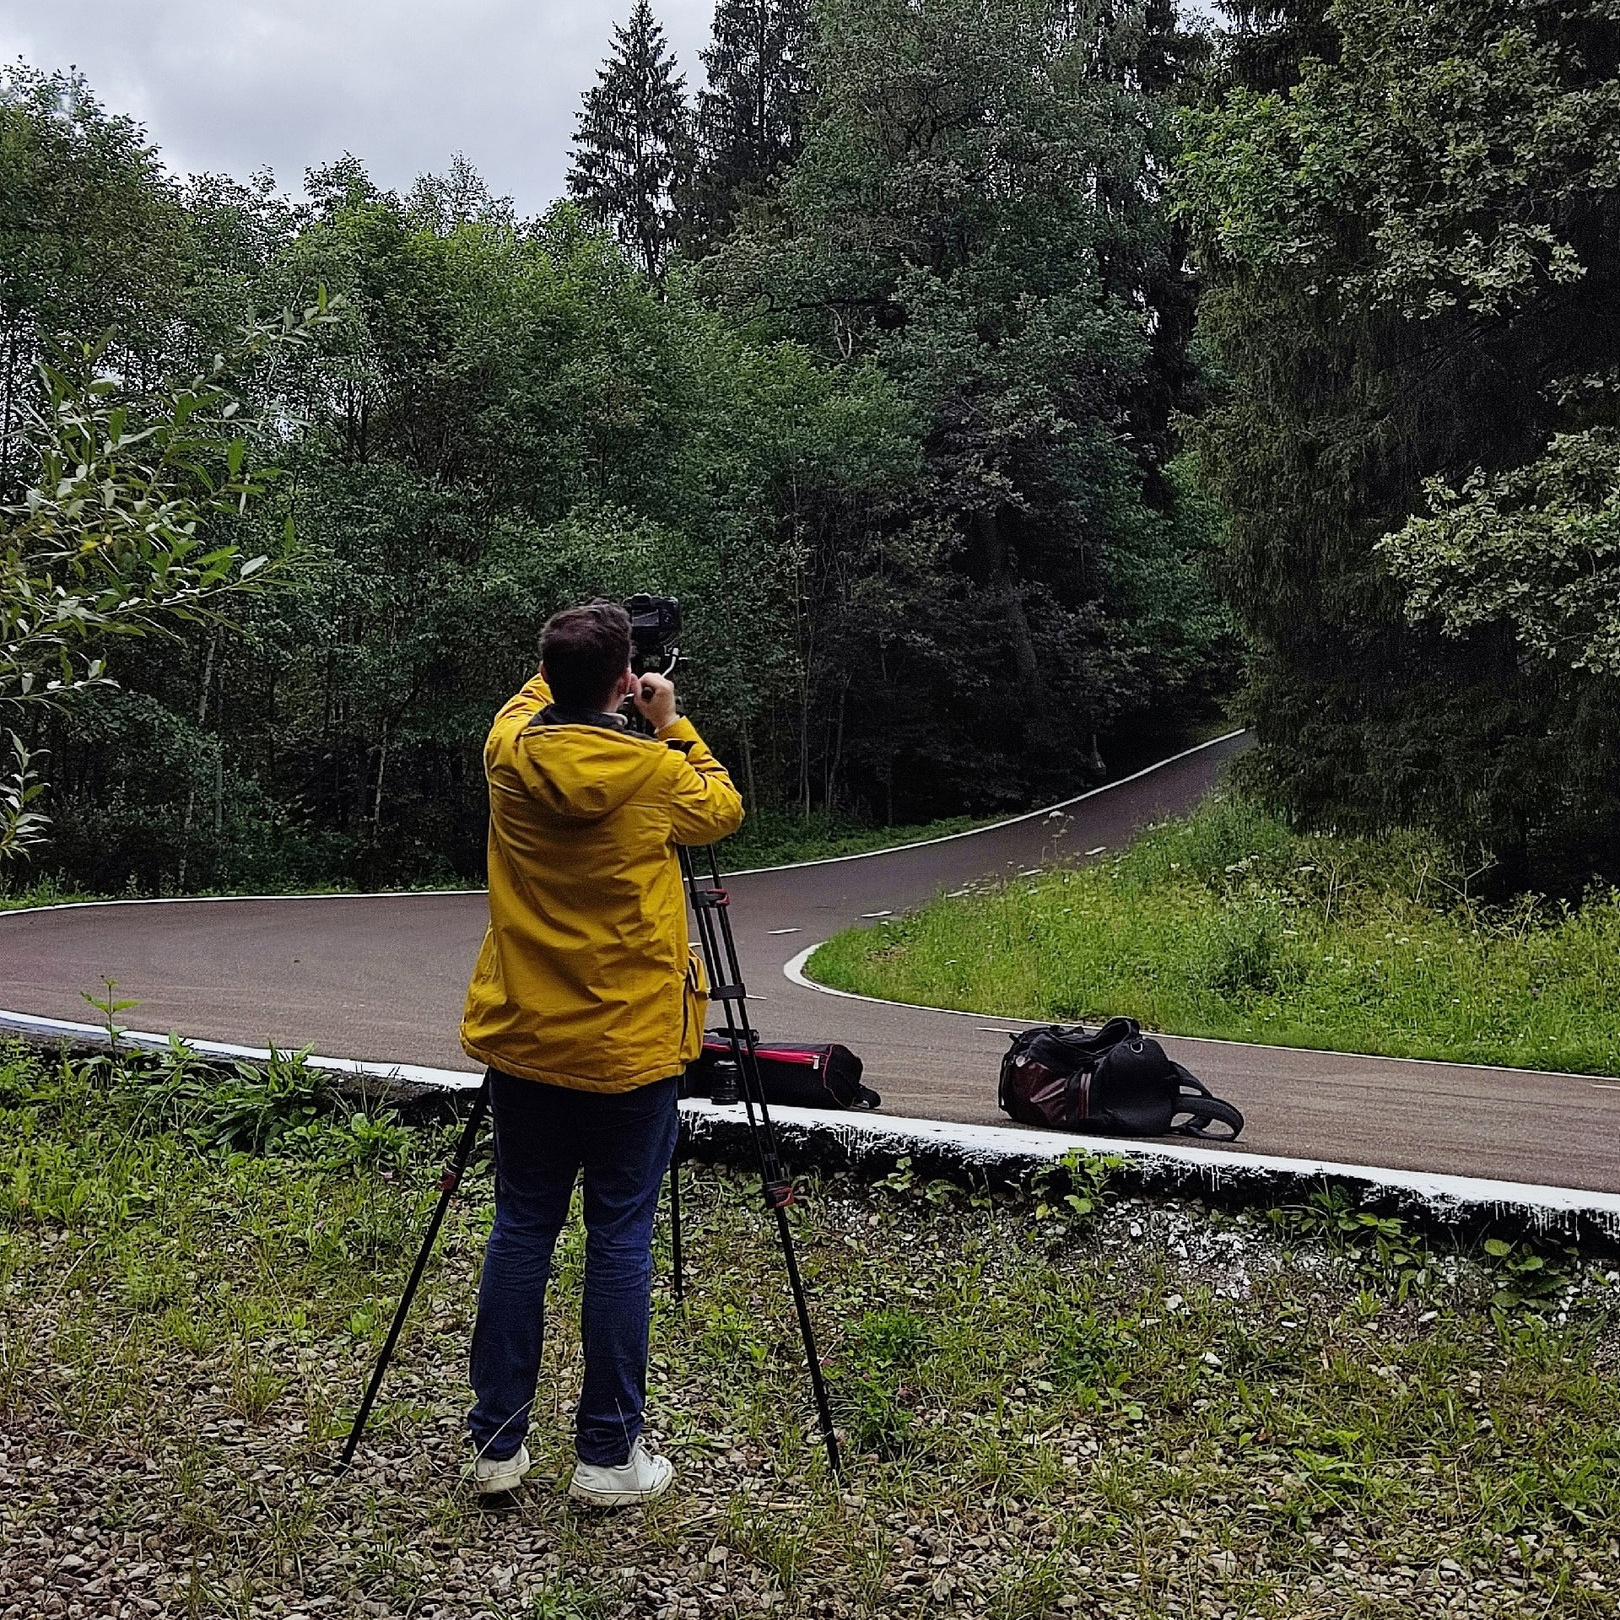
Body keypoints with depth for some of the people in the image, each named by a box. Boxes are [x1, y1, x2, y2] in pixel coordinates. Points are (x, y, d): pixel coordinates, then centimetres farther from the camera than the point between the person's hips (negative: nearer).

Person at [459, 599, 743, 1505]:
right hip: (628, 1050, -4)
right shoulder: (654, 772, -13)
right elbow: (724, 811, 9)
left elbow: (530, 709, 23)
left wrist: (567, 675, 30)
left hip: (524, 1042, 4)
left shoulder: (509, 757, -3)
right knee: (621, 1241, 4)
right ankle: (609, 1455, 11)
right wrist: (673, 726, 14)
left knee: (522, 1231, 11)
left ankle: (497, 1444, 17)